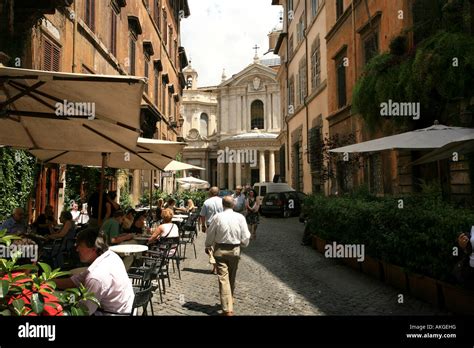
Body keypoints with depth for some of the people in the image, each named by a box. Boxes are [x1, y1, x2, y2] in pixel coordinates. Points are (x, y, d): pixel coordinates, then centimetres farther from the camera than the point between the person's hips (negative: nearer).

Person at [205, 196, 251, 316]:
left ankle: (227, 308, -4)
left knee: (223, 278, -1)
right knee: (232, 277, 20)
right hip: (235, 250, 2)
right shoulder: (240, 217, -9)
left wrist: (208, 245, 18)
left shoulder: (217, 217, -10)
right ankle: (230, 299, 40)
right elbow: (245, 236, -4)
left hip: (220, 250, -2)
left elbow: (210, 234, -1)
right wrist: (244, 244, 18)